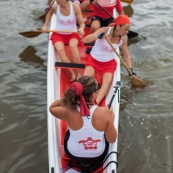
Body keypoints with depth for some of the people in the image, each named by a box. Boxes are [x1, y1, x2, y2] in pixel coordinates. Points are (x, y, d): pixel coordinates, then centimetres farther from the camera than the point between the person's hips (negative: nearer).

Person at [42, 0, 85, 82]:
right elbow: (50, 14, 20)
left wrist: (81, 28, -28)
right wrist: (45, 25, 12)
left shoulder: (75, 7, -12)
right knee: (60, 49, -32)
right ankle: (72, 74, -26)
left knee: (73, 46, -36)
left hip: (72, 34, -1)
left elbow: (82, 23, -6)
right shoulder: (55, 7, -6)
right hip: (58, 34, 1)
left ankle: (78, 73, -25)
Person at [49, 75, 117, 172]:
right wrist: (111, 120, -3)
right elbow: (112, 140, -18)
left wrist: (67, 97, -17)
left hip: (73, 155, 1)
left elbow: (52, 107, -5)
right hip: (98, 156, 0)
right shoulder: (104, 112, -33)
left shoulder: (69, 112, -30)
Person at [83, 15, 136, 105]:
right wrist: (98, 36, -46)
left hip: (109, 63, 1)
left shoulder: (123, 39, -7)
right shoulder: (105, 31, -20)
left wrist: (130, 69, -3)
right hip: (94, 59, -1)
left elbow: (126, 55, 8)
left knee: (108, 81, -26)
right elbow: (85, 40, -29)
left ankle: (95, 104, -38)